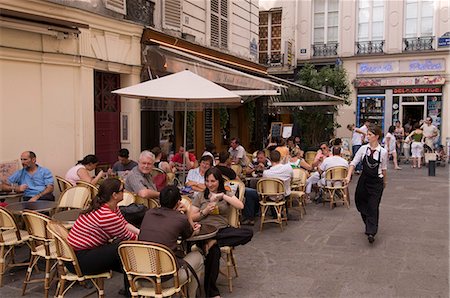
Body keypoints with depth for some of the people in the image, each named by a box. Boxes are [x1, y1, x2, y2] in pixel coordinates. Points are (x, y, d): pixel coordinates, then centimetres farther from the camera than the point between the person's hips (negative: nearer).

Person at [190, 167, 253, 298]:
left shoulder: (227, 194, 15)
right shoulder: (200, 196, 13)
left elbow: (241, 206, -5)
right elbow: (192, 217, 10)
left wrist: (222, 196, -12)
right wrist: (205, 211, -7)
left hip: (223, 230, 2)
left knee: (248, 233, -25)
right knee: (214, 250, -35)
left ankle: (214, 241, -30)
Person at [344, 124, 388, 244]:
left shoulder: (383, 152, -7)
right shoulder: (363, 149, -3)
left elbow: (384, 168, 6)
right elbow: (354, 163, -4)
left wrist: (384, 181, 15)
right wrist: (348, 176, -14)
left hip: (376, 182, -3)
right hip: (364, 180, 3)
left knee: (373, 207, -5)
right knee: (361, 204, 13)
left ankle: (371, 232, -2)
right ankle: (369, 225, 36)